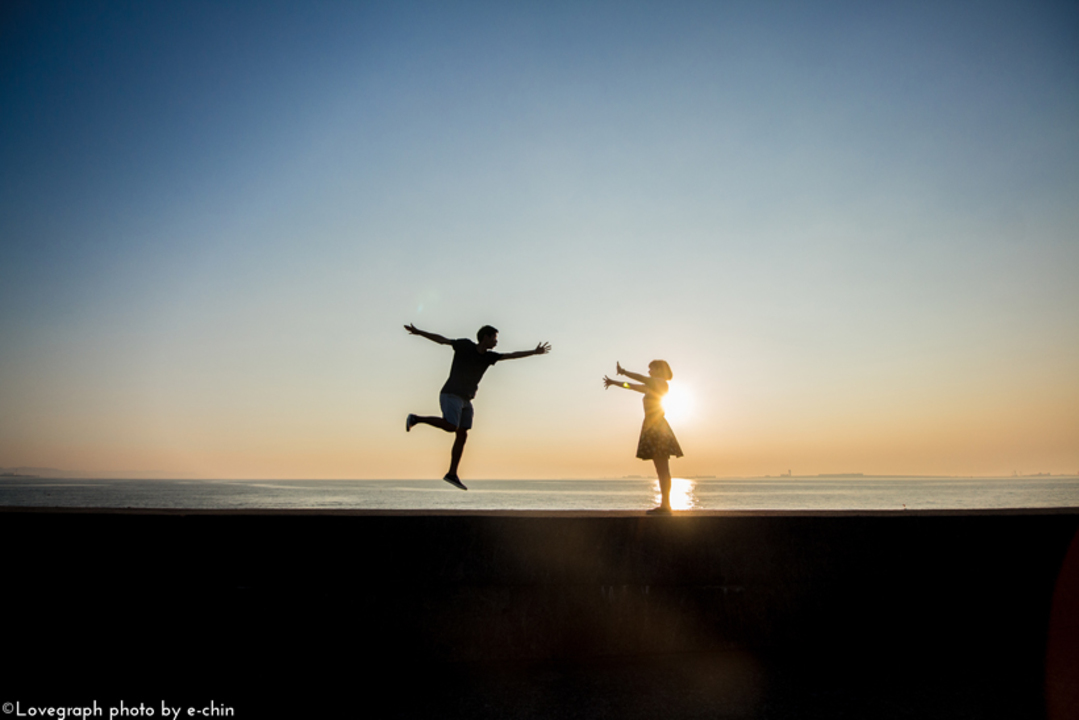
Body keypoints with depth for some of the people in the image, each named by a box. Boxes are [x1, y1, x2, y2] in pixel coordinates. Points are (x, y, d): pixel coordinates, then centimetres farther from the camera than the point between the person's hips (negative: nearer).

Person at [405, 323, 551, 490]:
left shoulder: (488, 356, 8)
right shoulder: (465, 345, -6)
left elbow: (512, 355, 9)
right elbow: (441, 339, -3)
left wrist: (535, 352, 6)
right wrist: (419, 332, -6)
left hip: (465, 400, 7)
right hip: (450, 395, -7)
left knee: (462, 435, 2)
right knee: (451, 426, -23)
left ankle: (452, 474, 7)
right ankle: (416, 419, -5)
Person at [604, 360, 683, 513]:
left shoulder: (661, 383, -2)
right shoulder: (651, 387, 23)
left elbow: (642, 379, -15)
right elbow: (632, 386, 30)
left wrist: (624, 372, -11)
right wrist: (614, 382, 33)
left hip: (657, 426, -9)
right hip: (652, 427, 9)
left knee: (663, 469, -11)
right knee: (661, 469, 5)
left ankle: (666, 505, -14)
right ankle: (664, 505, 5)